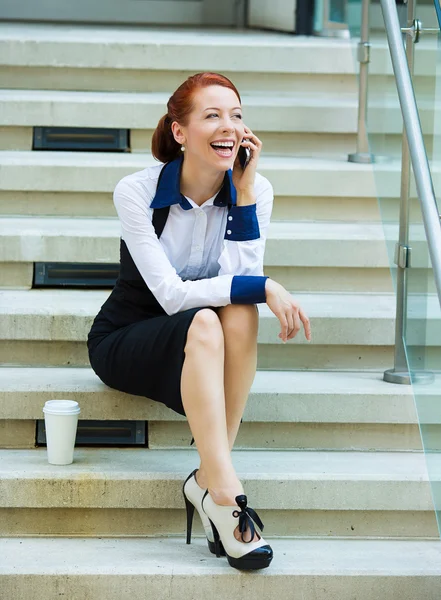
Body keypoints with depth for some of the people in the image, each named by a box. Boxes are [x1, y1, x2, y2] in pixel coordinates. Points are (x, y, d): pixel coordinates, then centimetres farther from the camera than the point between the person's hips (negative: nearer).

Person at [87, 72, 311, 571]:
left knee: (240, 315, -32)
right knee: (203, 322, -36)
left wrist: (243, 192, -24)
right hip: (125, 341, -3)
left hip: (200, 350, 3)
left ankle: (207, 480, -32)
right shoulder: (137, 192, -18)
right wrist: (264, 287, -32)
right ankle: (226, 493, -43)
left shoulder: (255, 190, -8)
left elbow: (240, 278, -20)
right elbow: (171, 294, -25)